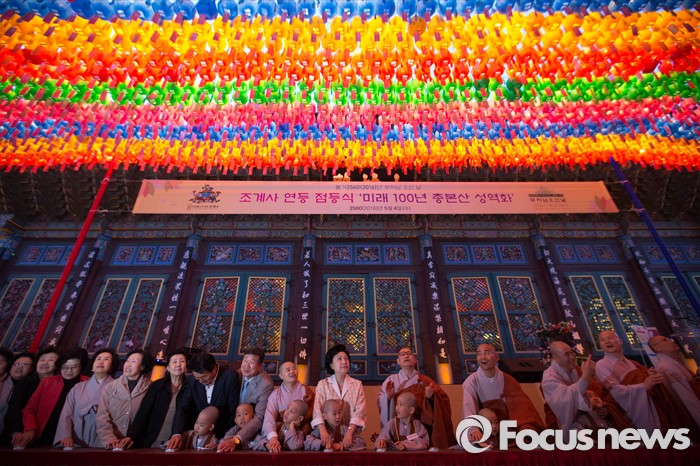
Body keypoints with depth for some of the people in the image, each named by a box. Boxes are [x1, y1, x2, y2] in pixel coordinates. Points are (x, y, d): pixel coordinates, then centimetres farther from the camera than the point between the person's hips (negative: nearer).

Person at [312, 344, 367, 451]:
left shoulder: (357, 384, 7)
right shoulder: (322, 384, 5)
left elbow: (360, 411, -3)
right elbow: (318, 410, -5)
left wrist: (349, 432, -18)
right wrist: (323, 430, -22)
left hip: (351, 432, 0)